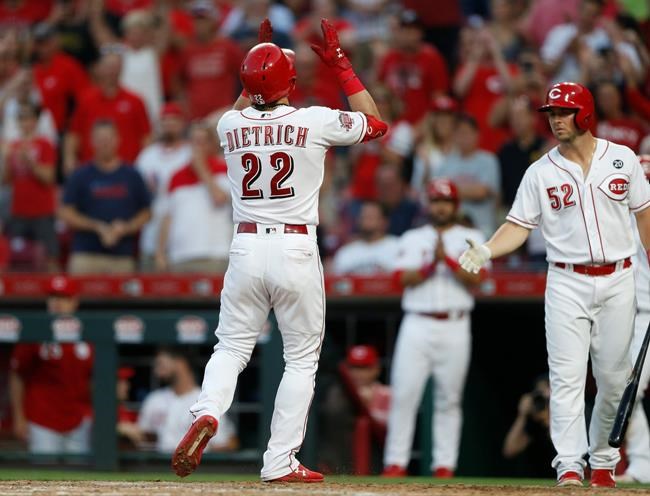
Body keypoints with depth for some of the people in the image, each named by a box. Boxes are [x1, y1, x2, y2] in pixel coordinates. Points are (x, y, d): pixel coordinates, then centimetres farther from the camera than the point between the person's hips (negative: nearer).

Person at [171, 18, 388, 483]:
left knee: (232, 346, 13)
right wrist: (341, 65, 14)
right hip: (296, 249, -3)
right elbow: (375, 122, 11)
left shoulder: (230, 126, 4)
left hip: (246, 247, 3)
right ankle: (281, 463, 3)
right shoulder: (315, 121, -7)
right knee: (302, 358, 8)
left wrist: (260, 60, 30)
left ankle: (207, 414, -16)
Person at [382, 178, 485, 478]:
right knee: (404, 394, -6)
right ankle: (395, 462, -4)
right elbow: (403, 278, -1)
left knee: (449, 399, 1)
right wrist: (432, 264, -13)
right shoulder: (413, 239, 13)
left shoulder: (471, 238, 10)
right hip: (417, 325, 0)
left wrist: (446, 258, -15)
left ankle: (445, 465, 4)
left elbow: (474, 279, -5)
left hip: (455, 327, 0)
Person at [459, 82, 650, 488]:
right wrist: (485, 251, -18)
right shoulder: (541, 173, 2)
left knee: (613, 377, 5)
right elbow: (519, 226, 0)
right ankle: (570, 467, -12)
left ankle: (603, 461, 20)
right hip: (567, 283, -1)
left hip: (617, 281, 1)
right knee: (567, 376, -9)